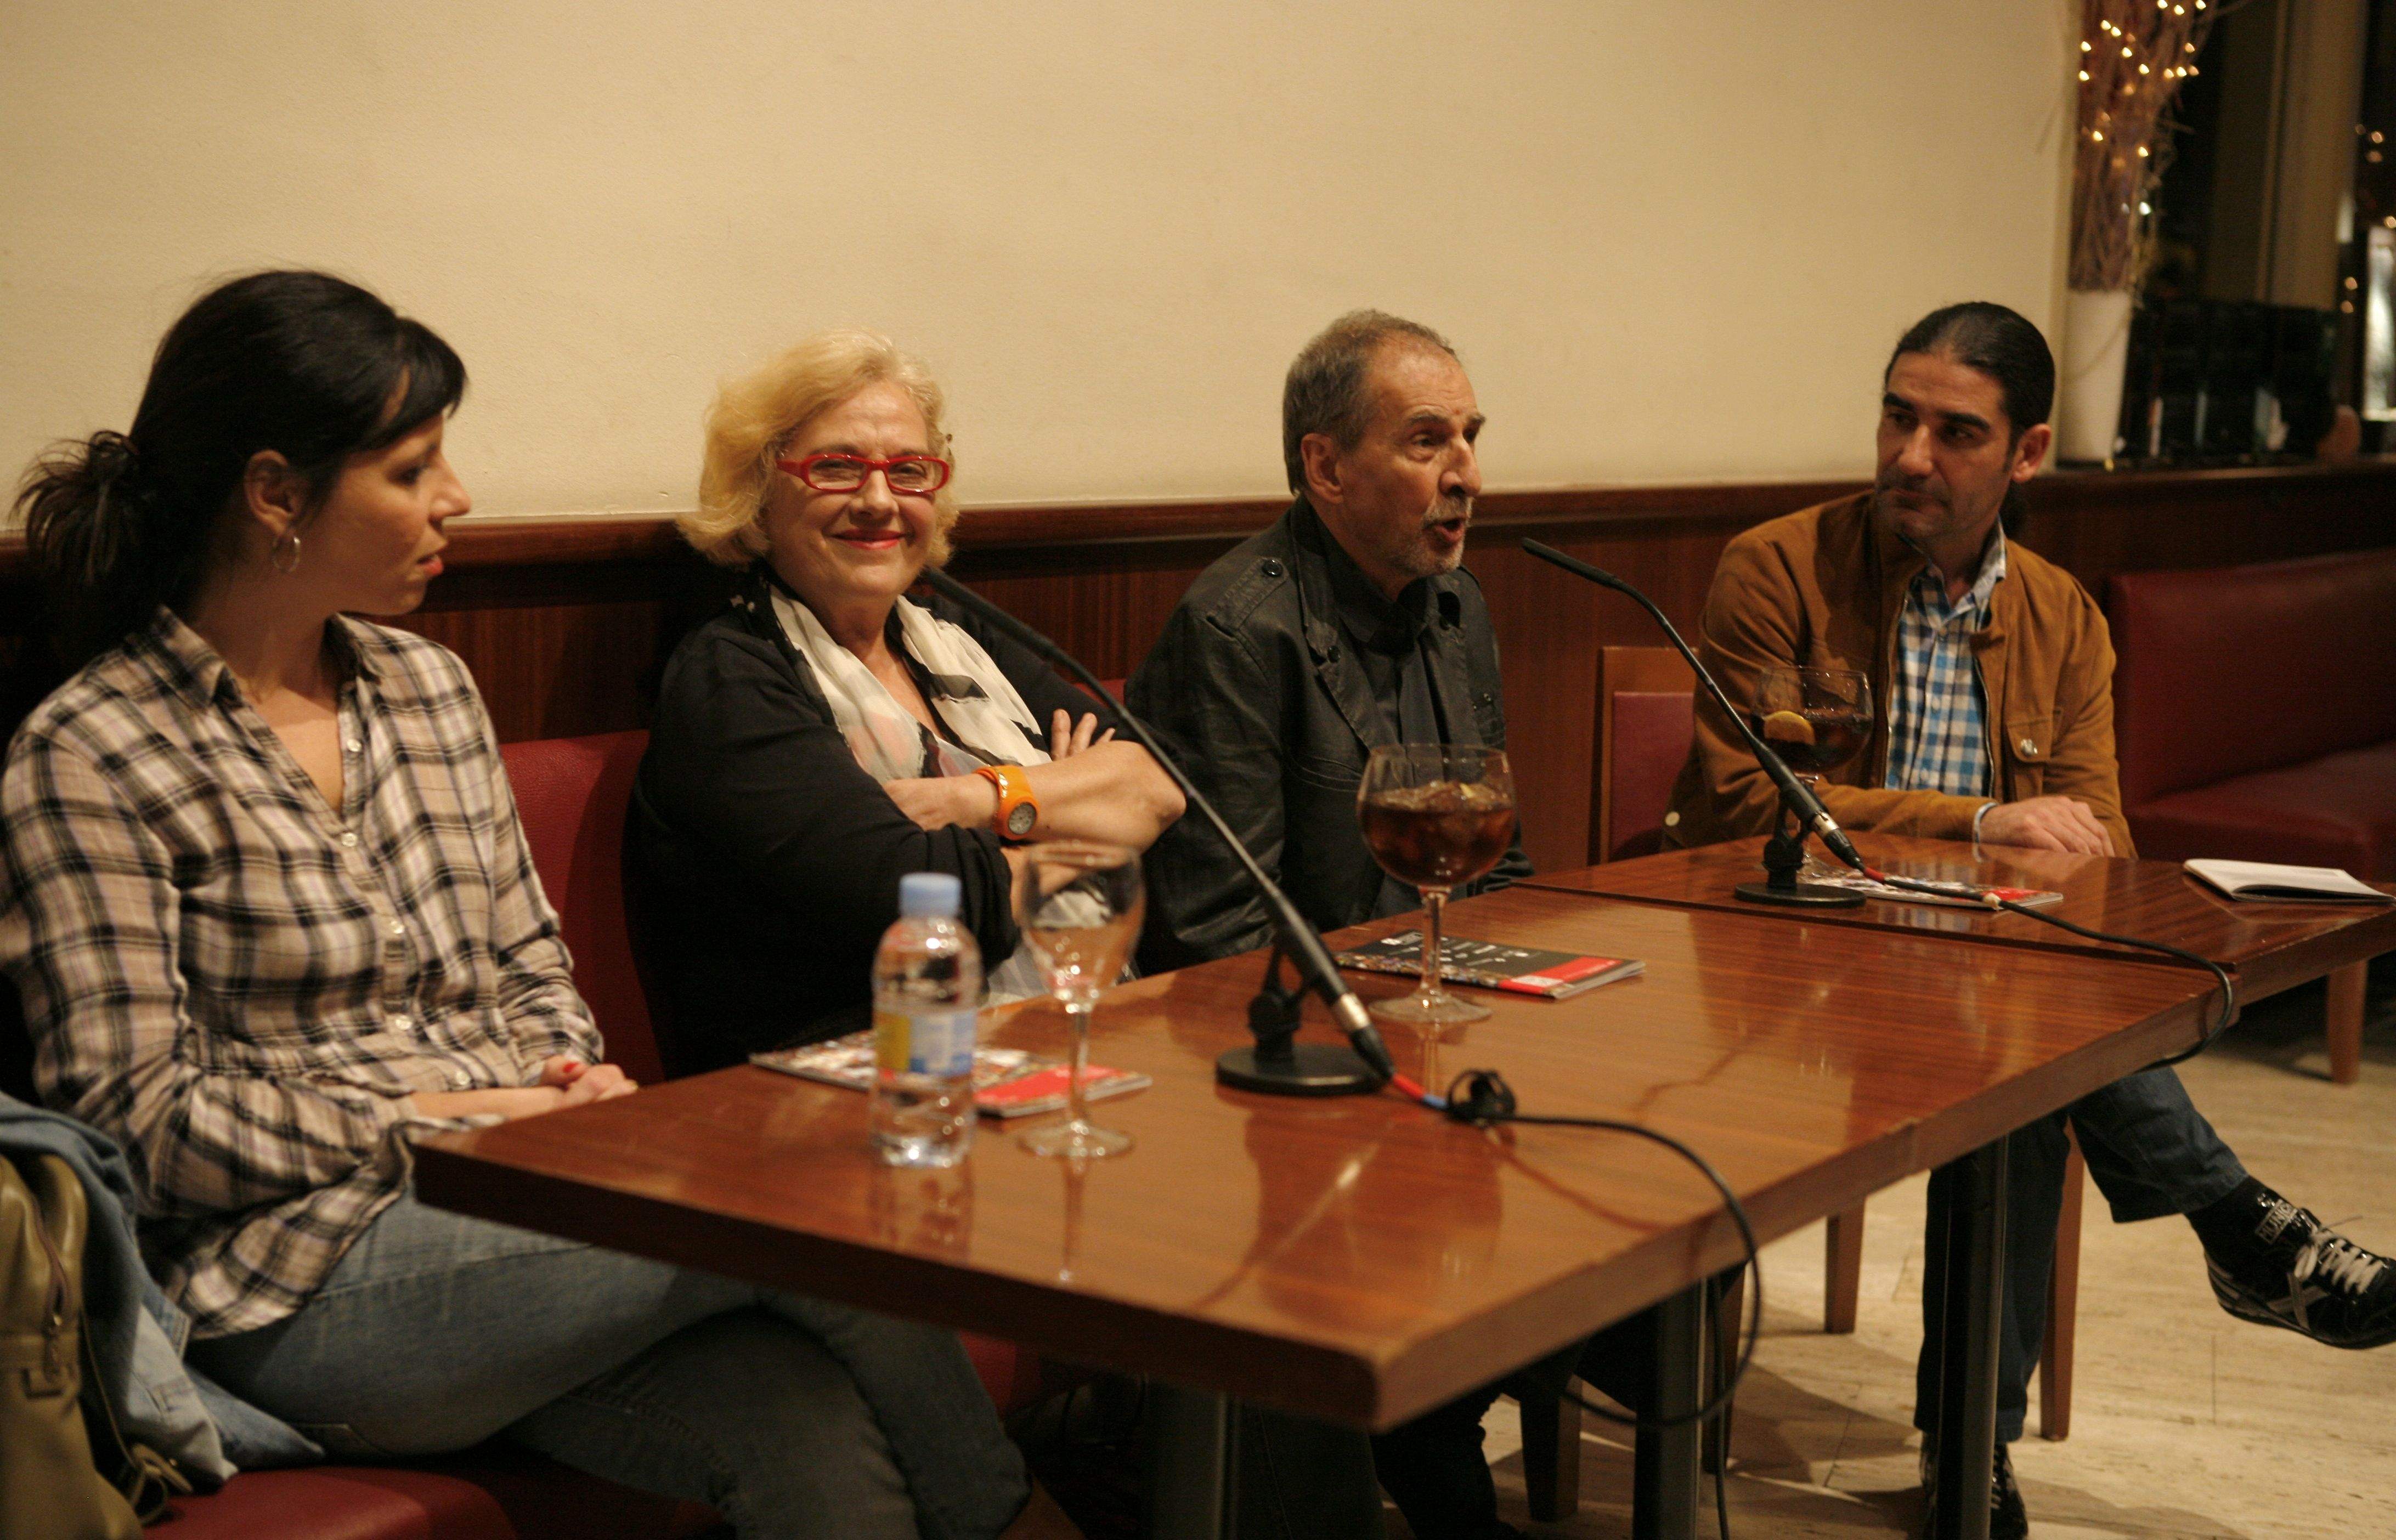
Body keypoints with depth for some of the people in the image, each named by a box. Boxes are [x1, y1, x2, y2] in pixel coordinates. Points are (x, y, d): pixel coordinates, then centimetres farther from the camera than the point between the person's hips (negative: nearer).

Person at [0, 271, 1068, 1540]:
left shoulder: (430, 689, 16)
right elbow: (138, 1122, -9)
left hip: (510, 1212, 6)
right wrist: (436, 1119, -13)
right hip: (300, 1288, -6)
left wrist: (574, 1082, -1)